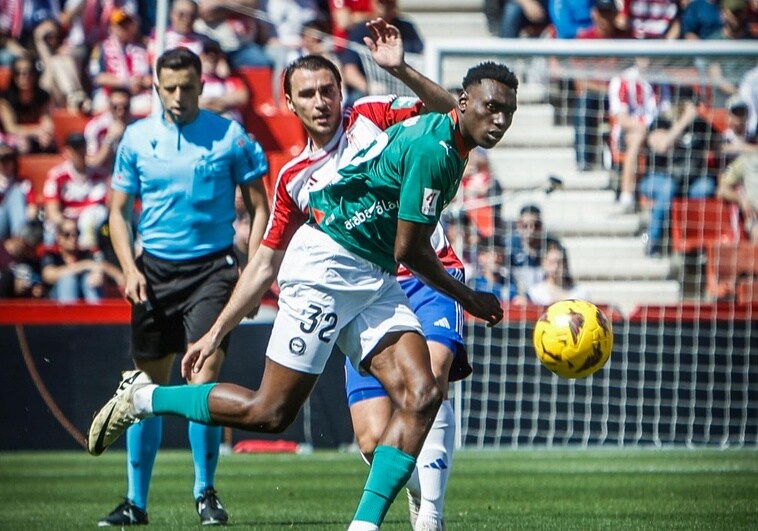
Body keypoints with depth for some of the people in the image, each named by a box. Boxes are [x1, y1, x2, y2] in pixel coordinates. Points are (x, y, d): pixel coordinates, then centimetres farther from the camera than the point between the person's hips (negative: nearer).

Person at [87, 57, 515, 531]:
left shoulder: (451, 149, 12)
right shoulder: (432, 149, -19)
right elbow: (410, 250, -16)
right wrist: (469, 298, 0)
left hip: (373, 279, 9)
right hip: (326, 265, -9)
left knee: (422, 395, -9)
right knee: (271, 412, -6)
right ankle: (144, 397, 12)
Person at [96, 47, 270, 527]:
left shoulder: (230, 137, -1)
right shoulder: (137, 138, 6)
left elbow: (259, 207, 3)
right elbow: (119, 210, 11)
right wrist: (129, 267, -3)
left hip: (212, 268, -3)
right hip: (155, 270, 3)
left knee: (204, 377, -15)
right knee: (149, 385, 6)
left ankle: (205, 491, 0)